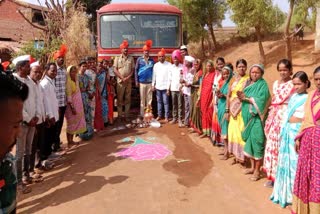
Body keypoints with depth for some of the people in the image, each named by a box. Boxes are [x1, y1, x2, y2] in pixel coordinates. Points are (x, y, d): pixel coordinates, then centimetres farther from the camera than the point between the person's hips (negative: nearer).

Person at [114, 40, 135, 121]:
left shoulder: (131, 58, 7)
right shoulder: (117, 58, 3)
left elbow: (132, 70, 5)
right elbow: (115, 70, -3)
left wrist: (128, 77, -10)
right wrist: (122, 78, -12)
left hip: (129, 81, 2)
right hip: (120, 81, -2)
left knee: (128, 99, 5)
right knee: (120, 99, 1)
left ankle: (126, 115, 12)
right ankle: (120, 115, 8)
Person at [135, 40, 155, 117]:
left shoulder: (152, 60, 7)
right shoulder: (139, 59, 3)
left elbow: (154, 70, 7)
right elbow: (136, 70, 4)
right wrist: (136, 81, -2)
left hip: (150, 82, 1)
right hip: (142, 82, -1)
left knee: (149, 98, 4)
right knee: (142, 98, 4)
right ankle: (142, 114, 11)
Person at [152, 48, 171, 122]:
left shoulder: (168, 65, -6)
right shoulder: (156, 65, 7)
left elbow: (169, 77, -8)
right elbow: (154, 76, 10)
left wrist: (168, 88, -11)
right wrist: (153, 85, 5)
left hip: (165, 87, -4)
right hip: (158, 86, 4)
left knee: (165, 102, 0)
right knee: (159, 101, 12)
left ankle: (166, 117, 8)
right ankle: (159, 115, 23)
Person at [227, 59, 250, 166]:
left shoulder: (248, 79, -6)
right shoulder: (233, 79, 9)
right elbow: (228, 95, 10)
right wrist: (227, 110, 7)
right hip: (233, 109, 5)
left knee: (241, 132, -4)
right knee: (233, 132, 9)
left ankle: (242, 157, 8)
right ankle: (236, 155, 22)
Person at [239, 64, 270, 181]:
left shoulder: (263, 84, -5)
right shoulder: (248, 83, 15)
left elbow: (260, 100, -17)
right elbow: (244, 97, 13)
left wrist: (246, 98, -13)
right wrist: (242, 97, -8)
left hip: (257, 117, -7)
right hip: (248, 116, 7)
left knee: (256, 141, -6)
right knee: (249, 140, 11)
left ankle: (257, 170, 4)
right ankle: (252, 166, 24)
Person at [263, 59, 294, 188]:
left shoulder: (293, 85, -7)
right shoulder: (276, 83, 14)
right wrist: (269, 118, 14)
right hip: (274, 116, 7)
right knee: (272, 145, 9)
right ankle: (272, 176, 20)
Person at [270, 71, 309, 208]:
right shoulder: (293, 97, 13)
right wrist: (283, 131, 13)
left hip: (299, 132, -7)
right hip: (288, 131, 7)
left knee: (296, 162, -1)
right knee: (285, 161, 13)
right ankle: (284, 191, 28)